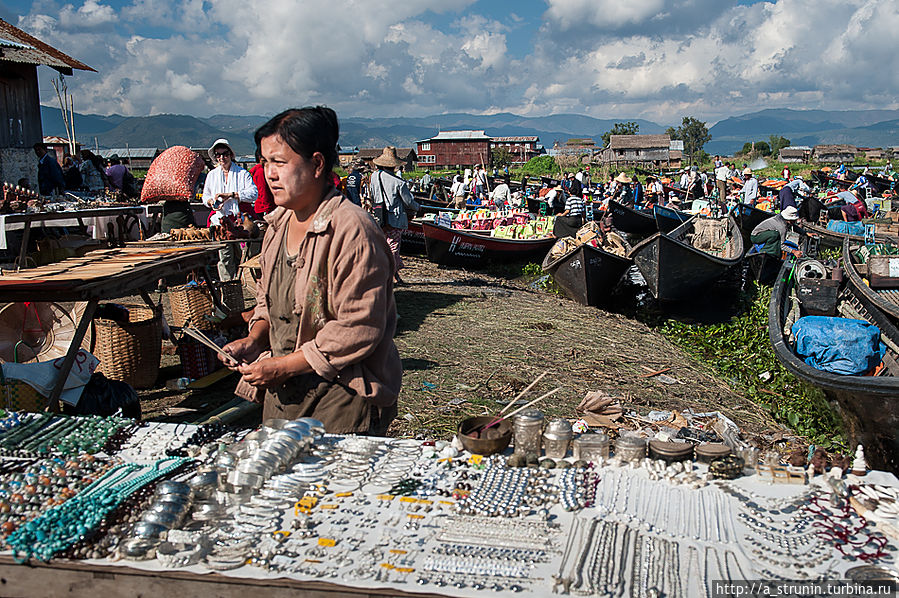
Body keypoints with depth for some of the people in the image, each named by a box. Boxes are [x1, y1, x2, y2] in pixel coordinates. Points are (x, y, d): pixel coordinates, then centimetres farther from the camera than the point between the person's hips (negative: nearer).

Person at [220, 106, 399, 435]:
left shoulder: (352, 230, -19)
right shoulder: (279, 223, 8)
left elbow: (359, 328, -22)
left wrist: (284, 366, -18)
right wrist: (254, 340, 1)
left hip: (345, 395, -7)